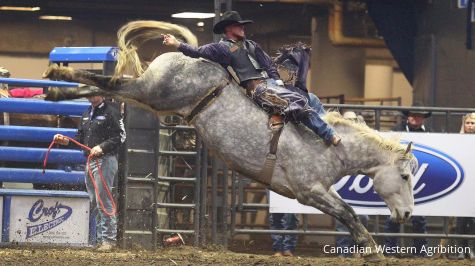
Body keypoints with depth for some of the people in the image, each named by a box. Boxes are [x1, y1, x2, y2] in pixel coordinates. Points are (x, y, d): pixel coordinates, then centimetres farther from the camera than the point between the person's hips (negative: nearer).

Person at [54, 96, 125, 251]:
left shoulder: (111, 111, -6)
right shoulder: (87, 114, 19)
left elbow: (120, 136, -13)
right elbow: (81, 138, 22)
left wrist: (102, 147, -23)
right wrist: (67, 141, 4)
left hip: (105, 161, -9)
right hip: (90, 161, 9)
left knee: (103, 200, -11)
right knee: (94, 203, 10)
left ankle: (109, 239, -9)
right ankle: (100, 239, 16)